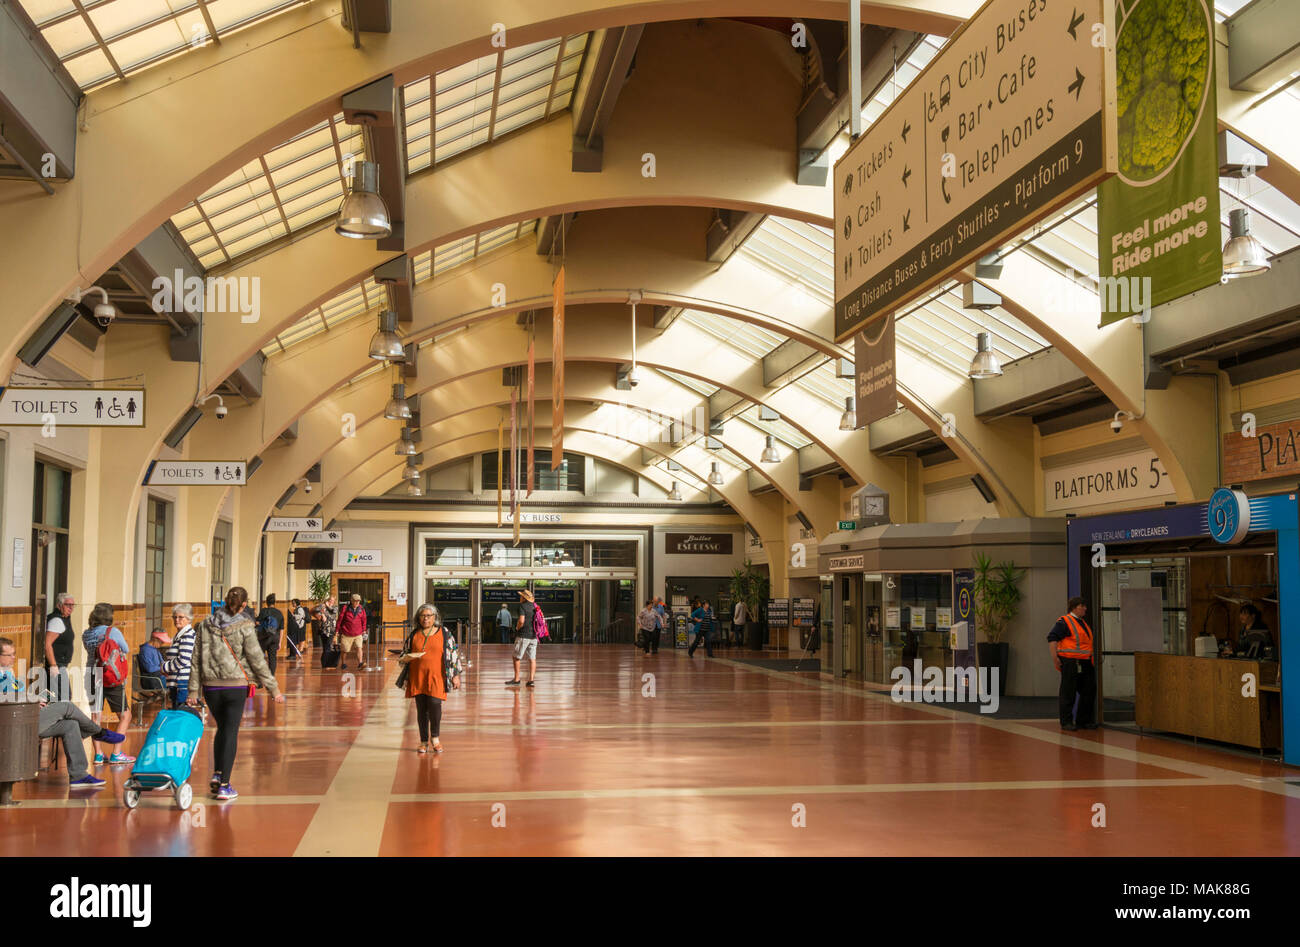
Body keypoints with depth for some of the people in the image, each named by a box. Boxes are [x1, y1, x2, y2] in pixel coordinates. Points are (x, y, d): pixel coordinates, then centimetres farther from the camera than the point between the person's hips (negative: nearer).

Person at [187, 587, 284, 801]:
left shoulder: (206, 625, 4)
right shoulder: (244, 627, -8)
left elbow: (196, 660, 6)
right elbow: (257, 660, -8)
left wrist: (193, 690, 11)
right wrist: (273, 689, -1)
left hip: (211, 687, 4)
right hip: (235, 687, -4)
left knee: (222, 729, 22)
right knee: (231, 733, 2)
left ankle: (217, 774, 12)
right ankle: (224, 786, 1)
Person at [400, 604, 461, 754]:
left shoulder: (444, 633, 7)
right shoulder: (414, 635, 12)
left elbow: (452, 653, 8)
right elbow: (405, 655, 20)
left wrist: (455, 675, 3)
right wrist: (405, 658, -4)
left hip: (436, 677, -2)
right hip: (417, 677, 2)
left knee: (434, 704, -17)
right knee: (421, 709, 2)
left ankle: (435, 737, 2)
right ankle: (424, 742, 12)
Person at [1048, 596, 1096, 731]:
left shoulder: (1082, 623, 20)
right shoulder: (1064, 622, -7)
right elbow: (1052, 637, -15)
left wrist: (1092, 659, 26)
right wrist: (1054, 656, -22)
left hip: (1086, 664, 9)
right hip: (1071, 663, -9)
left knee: (1089, 692, 9)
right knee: (1068, 693, -4)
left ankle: (1084, 720, 20)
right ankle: (1066, 722, 1)